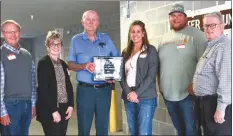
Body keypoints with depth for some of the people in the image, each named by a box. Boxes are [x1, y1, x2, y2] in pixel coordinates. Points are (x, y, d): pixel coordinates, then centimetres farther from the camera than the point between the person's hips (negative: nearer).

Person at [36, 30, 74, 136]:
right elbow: (43, 89, -14)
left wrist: (70, 105, 1)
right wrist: (54, 110, -16)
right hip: (49, 111, -6)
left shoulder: (63, 64, 13)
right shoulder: (43, 63, -8)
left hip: (64, 109, 6)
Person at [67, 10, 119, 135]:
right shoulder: (76, 40, 4)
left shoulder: (106, 39, 8)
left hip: (104, 89, 2)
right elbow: (70, 64, 1)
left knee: (103, 126, 10)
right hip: (85, 89, -1)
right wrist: (84, 66, -18)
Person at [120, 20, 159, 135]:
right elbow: (122, 75, 9)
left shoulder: (150, 50, 0)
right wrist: (128, 92, -7)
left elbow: (151, 76, -8)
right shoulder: (126, 52, 14)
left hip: (146, 98, -4)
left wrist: (137, 93, -15)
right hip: (128, 98, 5)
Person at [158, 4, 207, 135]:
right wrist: (160, 85, 13)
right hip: (168, 94, 6)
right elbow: (159, 64, 18)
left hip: (188, 93, -5)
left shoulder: (196, 34, -6)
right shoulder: (164, 38, 13)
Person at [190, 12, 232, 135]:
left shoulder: (224, 47, -18)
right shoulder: (210, 46, 14)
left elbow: (226, 80, -25)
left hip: (216, 102, -10)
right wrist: (196, 88, 22)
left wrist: (221, 108, -26)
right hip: (206, 101, 10)